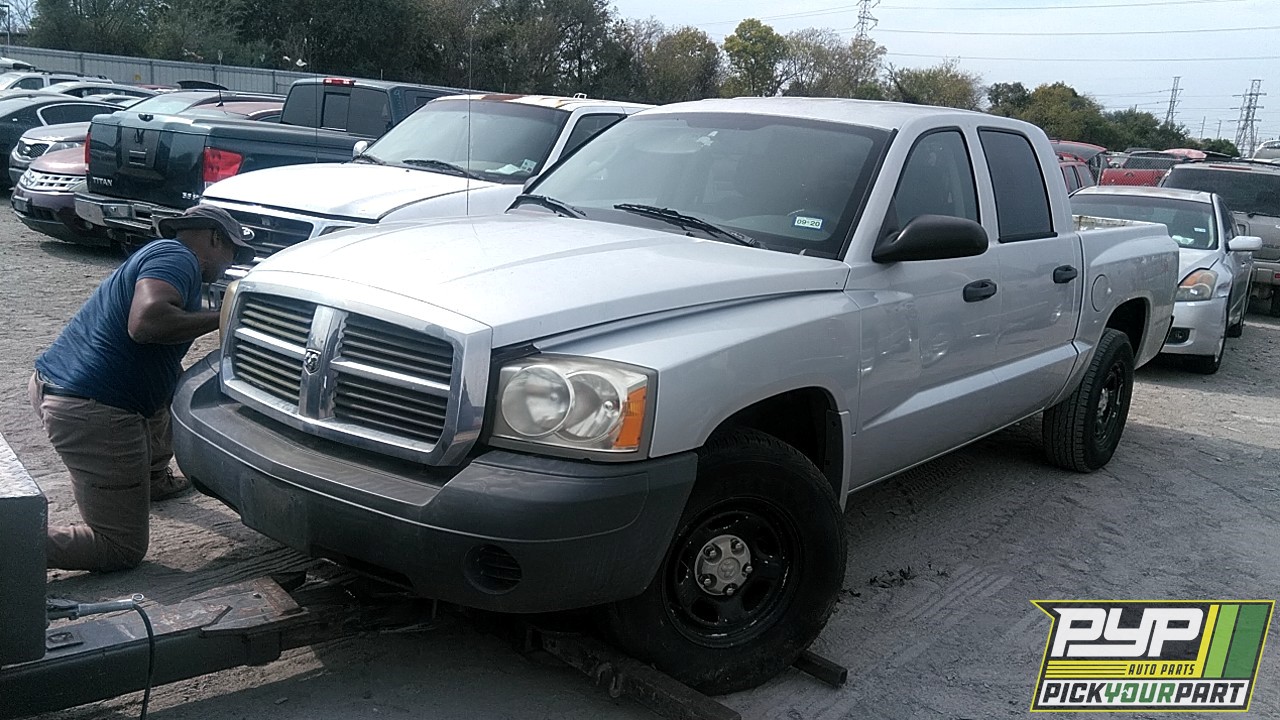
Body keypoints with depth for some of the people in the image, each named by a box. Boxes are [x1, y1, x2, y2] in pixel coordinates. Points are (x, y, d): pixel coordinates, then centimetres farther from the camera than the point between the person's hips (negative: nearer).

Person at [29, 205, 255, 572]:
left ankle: (154, 478, 40)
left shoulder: (157, 255, 23)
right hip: (94, 414, -10)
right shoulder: (177, 258, -9)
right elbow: (145, 322, -29)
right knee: (123, 551, -2)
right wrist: (220, 317, -17)